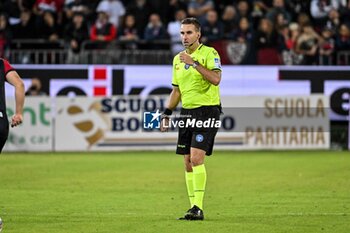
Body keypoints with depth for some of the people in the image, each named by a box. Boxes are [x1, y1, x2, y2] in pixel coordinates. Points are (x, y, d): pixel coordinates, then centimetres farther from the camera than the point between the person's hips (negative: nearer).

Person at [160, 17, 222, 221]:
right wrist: (167, 114, 15)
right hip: (187, 112, 7)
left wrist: (194, 63, -23)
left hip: (207, 110, -7)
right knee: (188, 162, 5)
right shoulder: (178, 59, 15)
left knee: (196, 158, -18)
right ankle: (194, 208, 10)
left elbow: (216, 78, -22)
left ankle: (198, 208, -18)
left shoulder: (209, 53, -7)